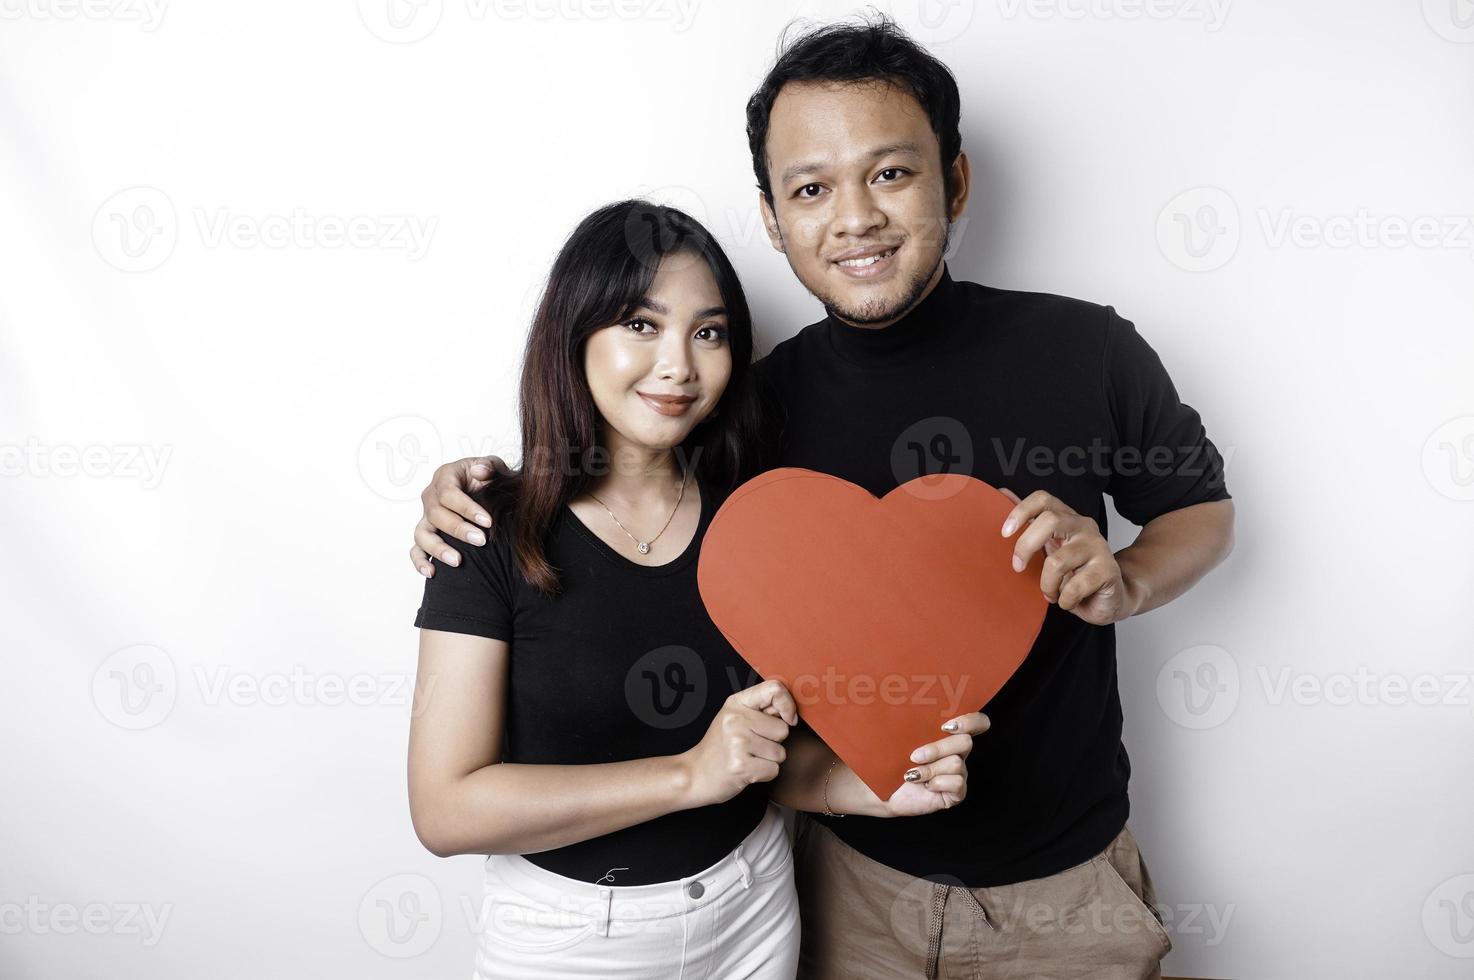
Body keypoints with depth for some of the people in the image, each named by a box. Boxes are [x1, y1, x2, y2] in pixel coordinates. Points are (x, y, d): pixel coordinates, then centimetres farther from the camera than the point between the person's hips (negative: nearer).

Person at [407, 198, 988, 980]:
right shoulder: (495, 534, -16)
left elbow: (778, 751, 3)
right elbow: (445, 809, -19)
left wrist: (882, 788, -17)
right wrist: (692, 774, -25)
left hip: (751, 911, 3)